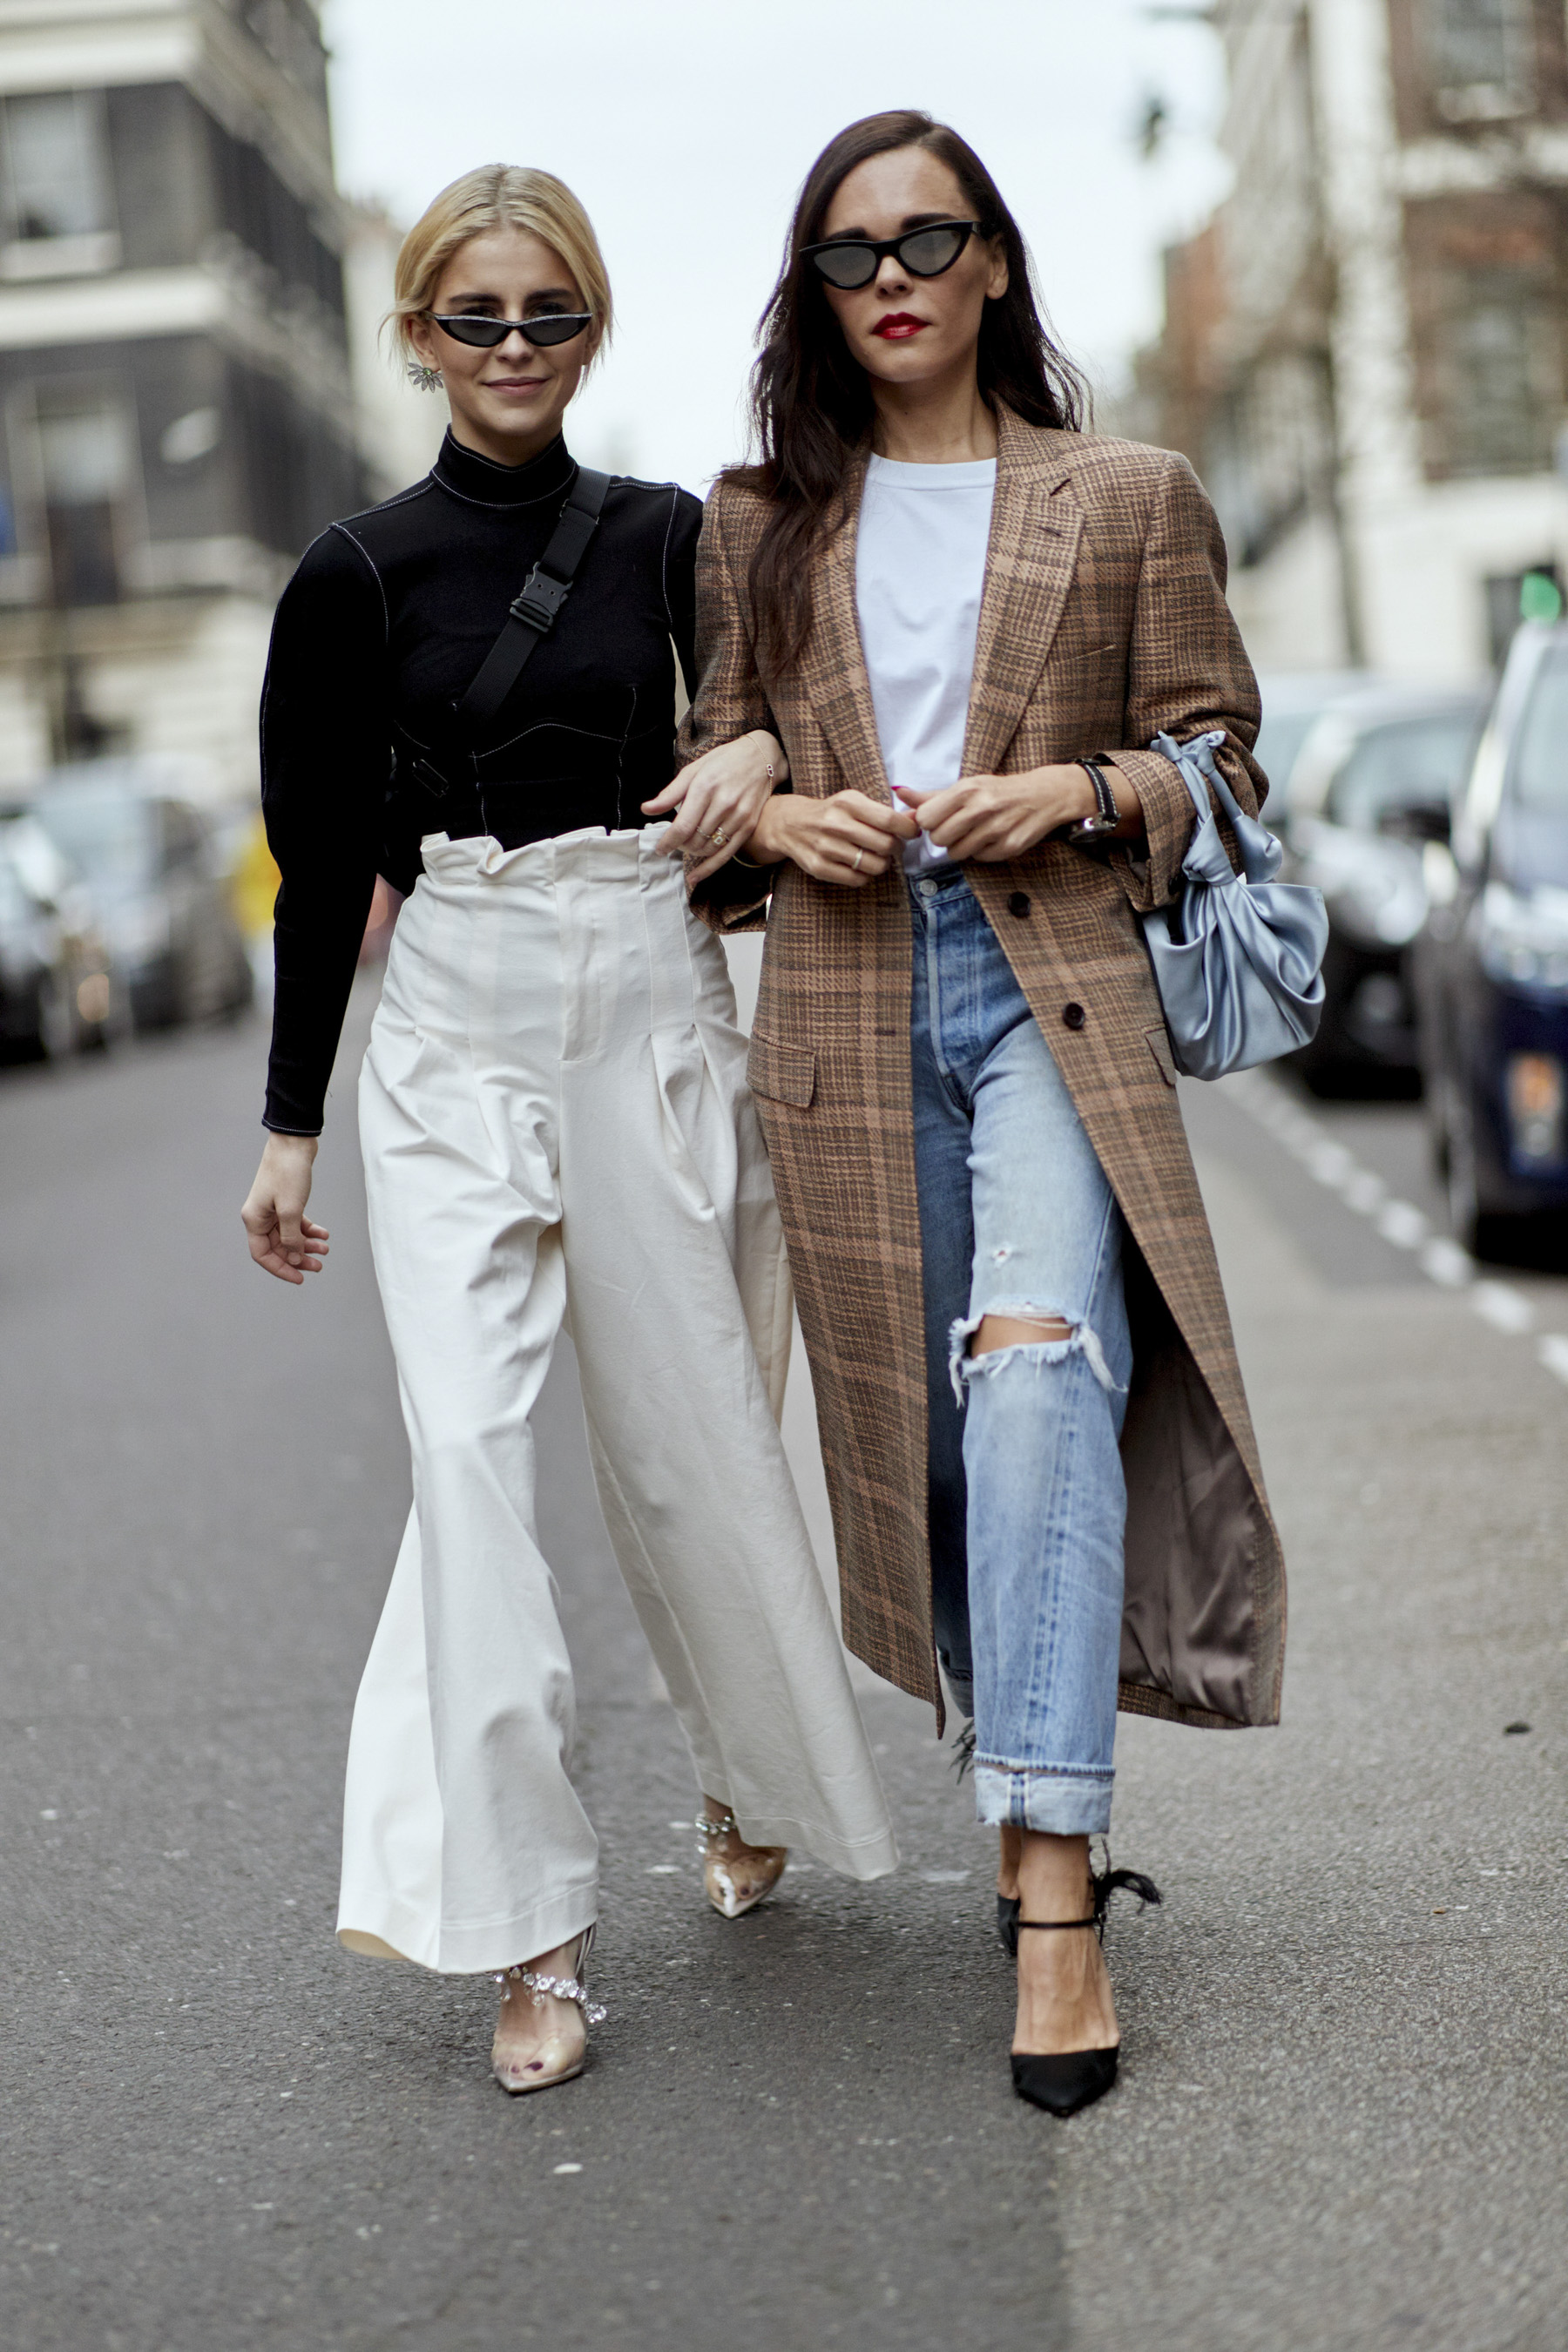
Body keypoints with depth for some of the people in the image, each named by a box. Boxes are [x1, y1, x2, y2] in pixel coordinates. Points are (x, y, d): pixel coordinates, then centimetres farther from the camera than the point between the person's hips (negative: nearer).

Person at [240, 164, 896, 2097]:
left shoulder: (672, 539, 6)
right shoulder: (359, 574, 4)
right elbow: (323, 866, 7)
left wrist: (760, 758, -5)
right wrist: (290, 1124, 6)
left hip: (653, 1010, 1)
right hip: (454, 1030, -1)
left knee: (692, 1440, 7)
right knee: (467, 1443, -13)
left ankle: (753, 1785, 34)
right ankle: (525, 1926, -9)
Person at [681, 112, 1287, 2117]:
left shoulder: (1128, 502, 8)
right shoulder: (760, 523, 13)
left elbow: (1221, 758, 10)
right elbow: (707, 771, 19)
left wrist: (1084, 790, -9)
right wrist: (784, 820, -3)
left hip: (1060, 988, -3)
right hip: (850, 1010, 3)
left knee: (1035, 1365, -24)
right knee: (919, 1428, 6)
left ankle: (1054, 1891, -26)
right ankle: (1034, 1820, 23)